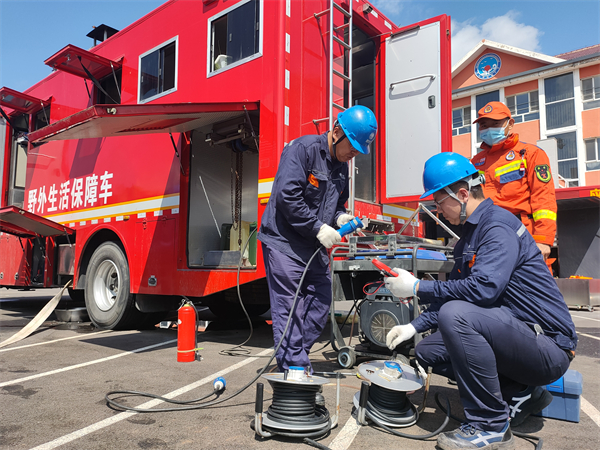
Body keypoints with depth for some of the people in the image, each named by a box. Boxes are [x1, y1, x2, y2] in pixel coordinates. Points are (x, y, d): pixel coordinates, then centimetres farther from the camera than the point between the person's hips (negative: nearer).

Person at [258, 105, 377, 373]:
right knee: (288, 307, -4)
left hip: (314, 247, 9)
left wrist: (340, 218, -1)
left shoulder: (341, 166, 13)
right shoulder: (303, 149, -13)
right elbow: (287, 195, -23)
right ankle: (294, 367, 4)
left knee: (320, 303, 10)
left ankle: (297, 357, 23)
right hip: (285, 242, -9)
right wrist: (318, 227, -21)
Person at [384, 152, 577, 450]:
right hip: (514, 337, 10)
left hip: (547, 345, -10)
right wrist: (414, 327, 5)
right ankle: (521, 395, 10)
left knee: (456, 315, -32)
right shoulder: (468, 237, 13)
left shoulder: (499, 224, -18)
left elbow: (484, 288, -32)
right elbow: (453, 293, 15)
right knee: (427, 352, 5)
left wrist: (417, 287, -23)